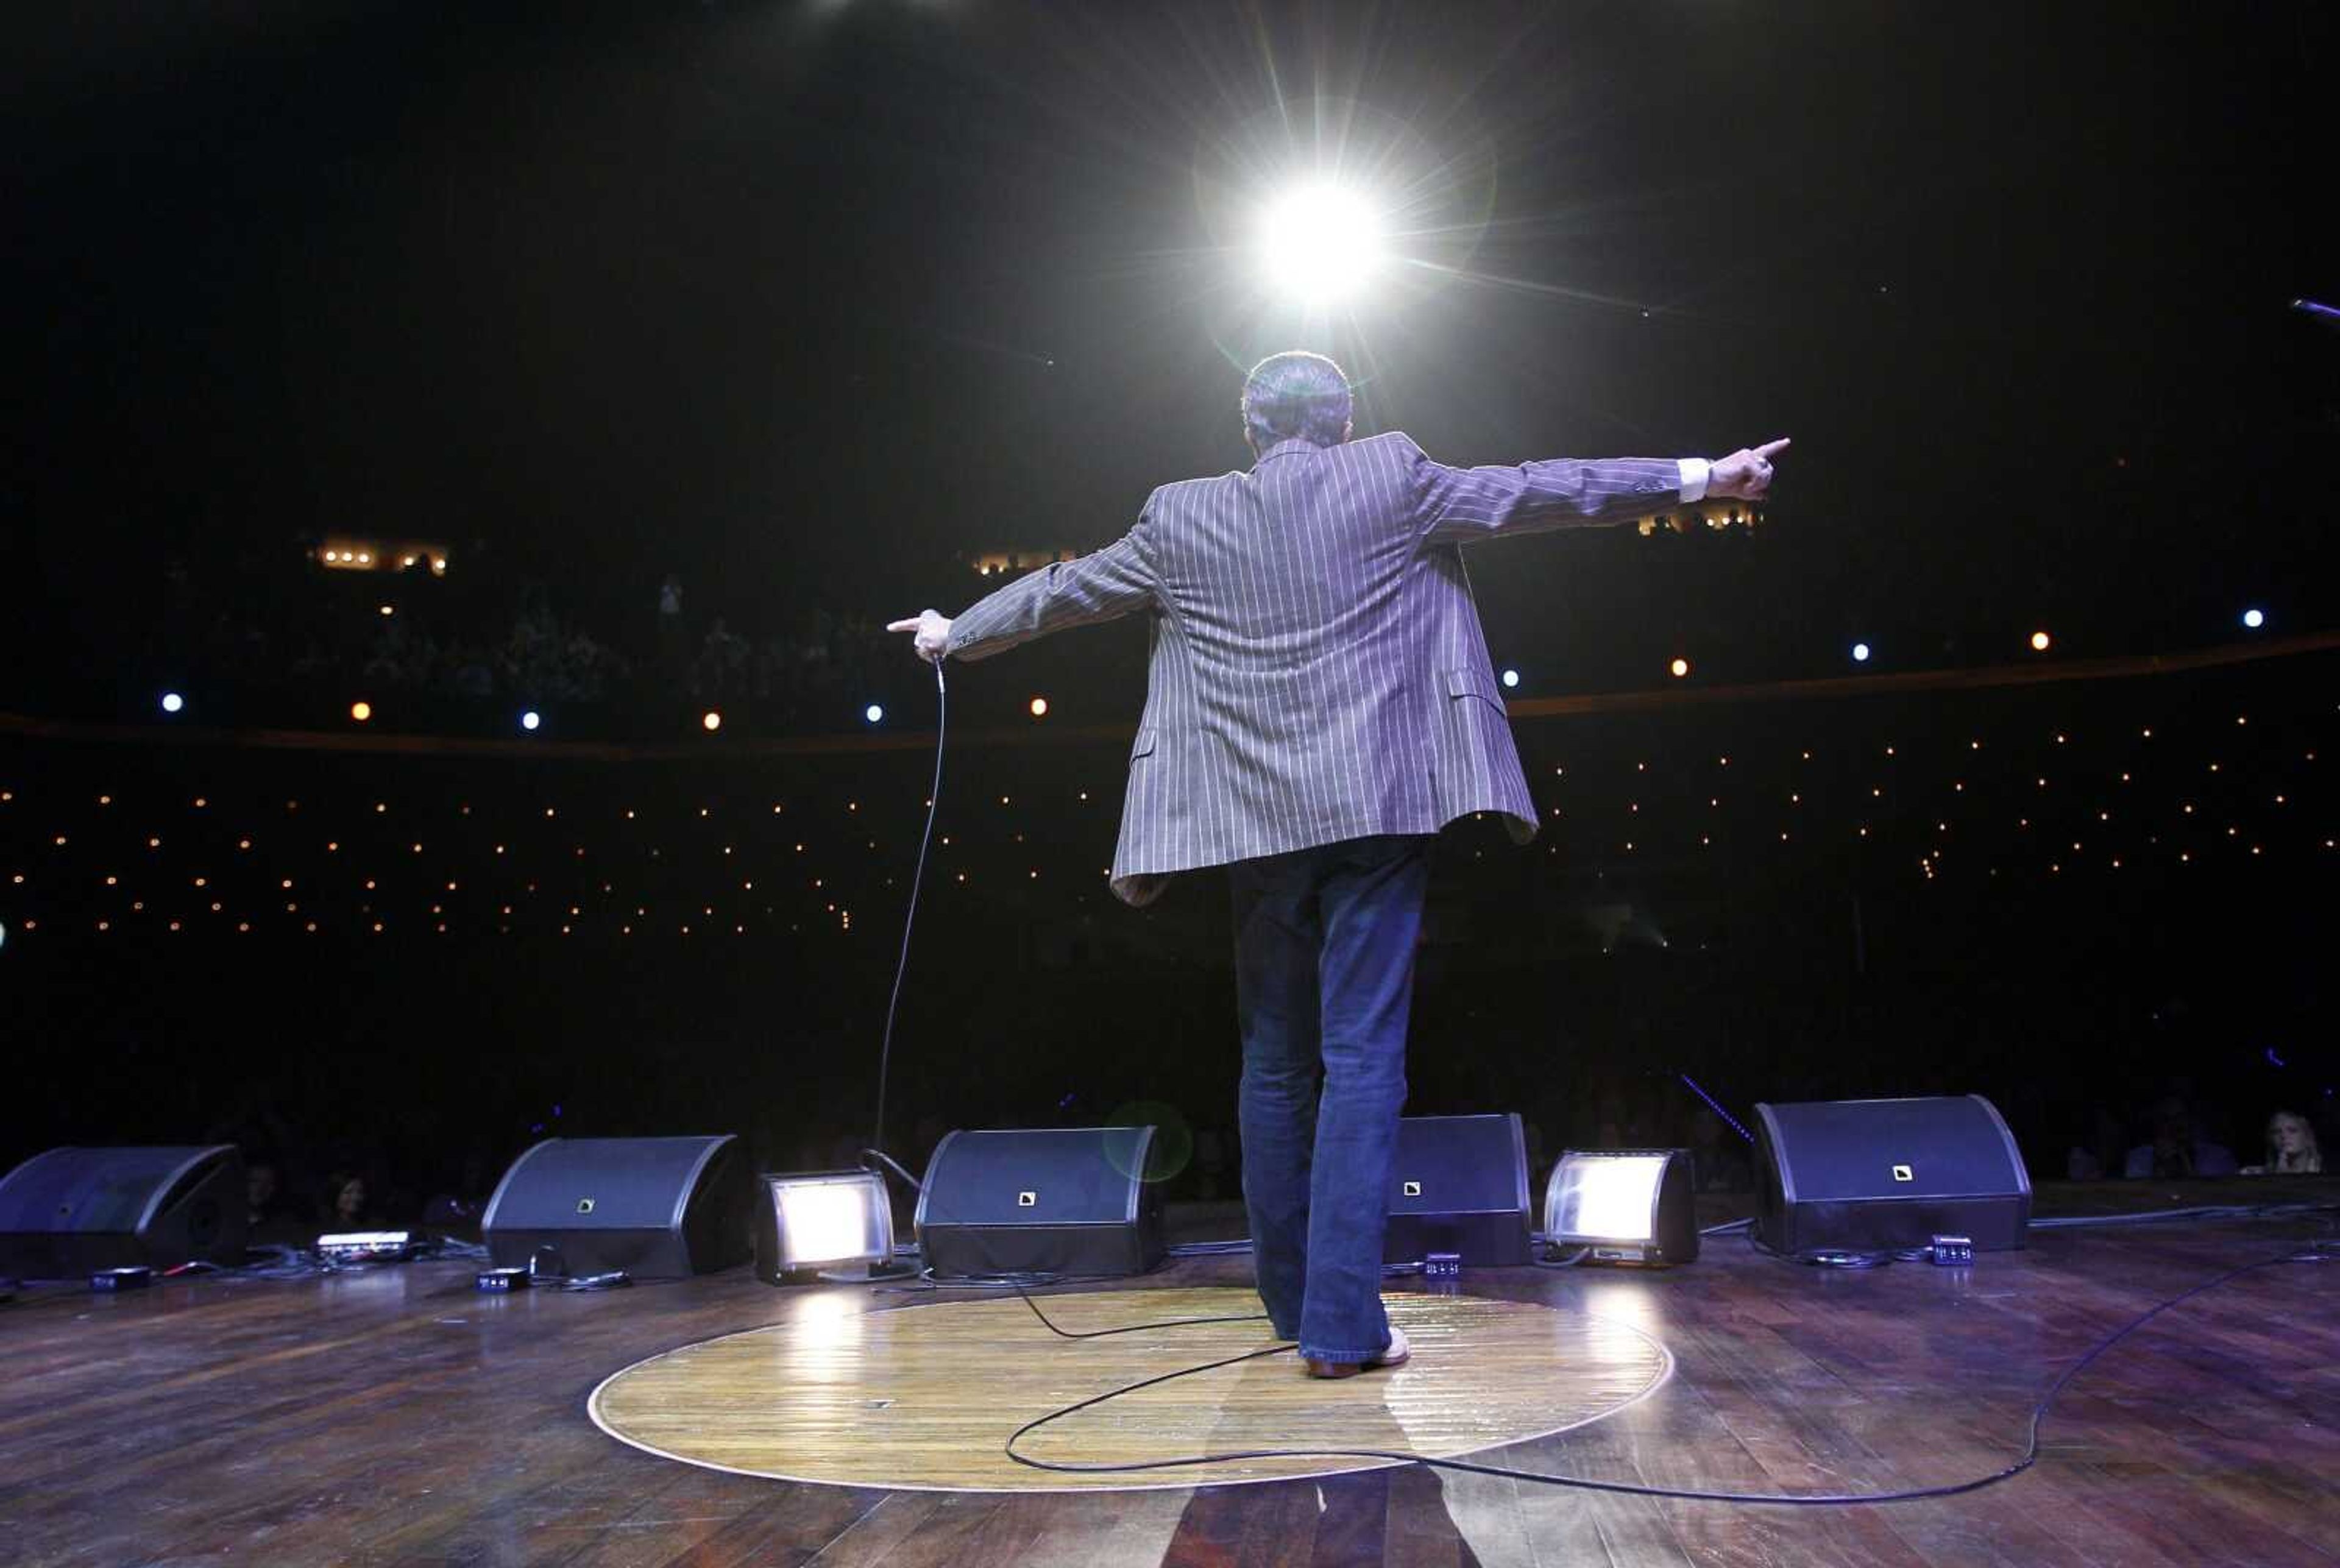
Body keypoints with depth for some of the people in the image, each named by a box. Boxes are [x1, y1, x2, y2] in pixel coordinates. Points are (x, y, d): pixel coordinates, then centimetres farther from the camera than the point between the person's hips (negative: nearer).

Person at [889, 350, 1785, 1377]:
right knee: (1362, 1060, -2)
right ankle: (1341, 1323, -5)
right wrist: (1697, 478, 12)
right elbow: (1533, 493, 5)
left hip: (1255, 821, 3)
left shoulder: (1181, 519, 8)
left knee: (1275, 1063, 13)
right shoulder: (1392, 479, 3)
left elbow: (1063, 591, 17)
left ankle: (1293, 1303, 23)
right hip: (1375, 809, -2)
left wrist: (954, 635, 34)